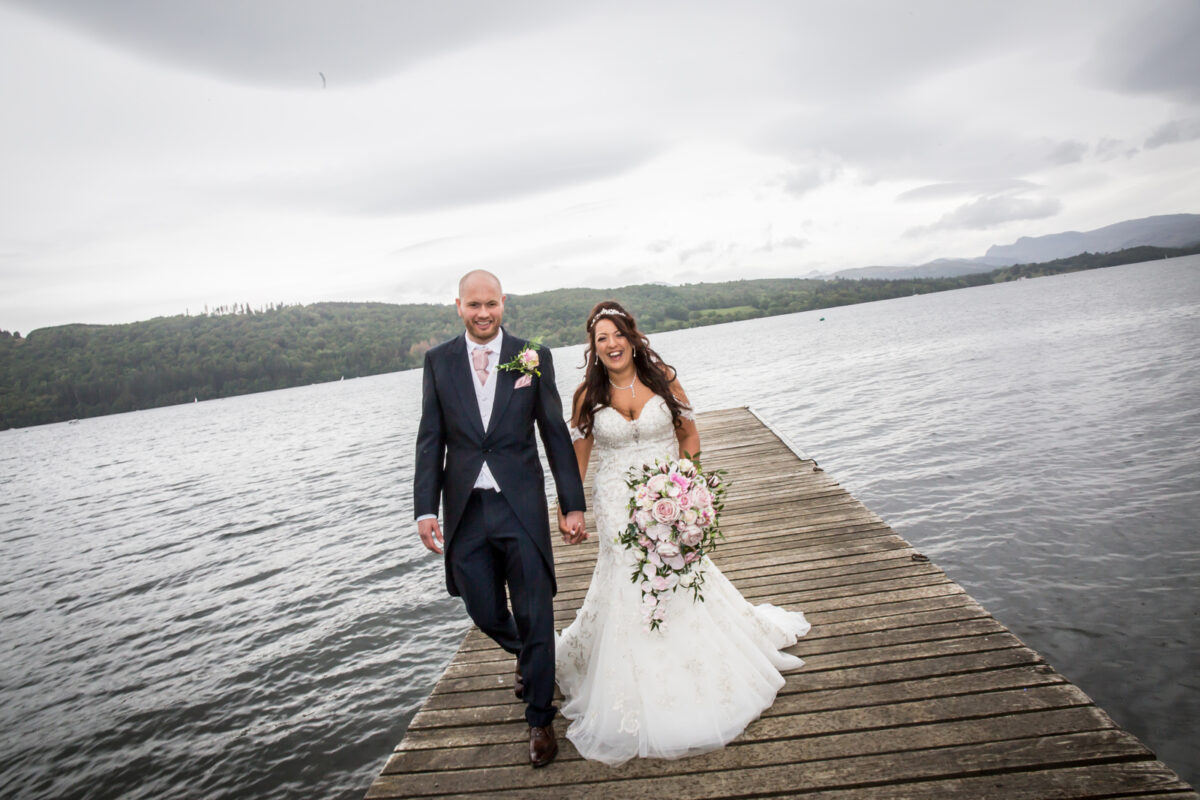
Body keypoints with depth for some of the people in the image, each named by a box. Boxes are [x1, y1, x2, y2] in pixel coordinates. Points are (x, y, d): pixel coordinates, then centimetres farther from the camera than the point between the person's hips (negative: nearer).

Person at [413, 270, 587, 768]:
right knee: (484, 613, 13)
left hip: (521, 506, -2)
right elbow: (430, 440, 4)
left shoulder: (533, 357, -1)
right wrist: (426, 509, -3)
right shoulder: (439, 361, 4)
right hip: (465, 509, 2)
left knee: (535, 615, 4)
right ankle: (529, 660, 48)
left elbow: (556, 434, 1)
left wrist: (573, 504, -3)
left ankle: (539, 719, 26)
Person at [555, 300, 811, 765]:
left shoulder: (662, 378, -3)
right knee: (626, 594, 2)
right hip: (618, 510, 0)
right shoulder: (588, 394, -3)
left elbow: (689, 435, 4)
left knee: (681, 584, 8)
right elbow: (578, 455, 2)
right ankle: (635, 695, 25)